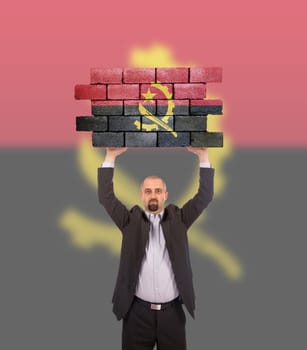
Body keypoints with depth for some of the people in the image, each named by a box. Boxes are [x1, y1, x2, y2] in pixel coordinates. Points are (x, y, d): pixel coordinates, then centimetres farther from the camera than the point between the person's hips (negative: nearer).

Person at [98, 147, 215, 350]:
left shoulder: (178, 219, 3)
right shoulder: (131, 220, 1)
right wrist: (111, 157, -11)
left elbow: (205, 196, -3)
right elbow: (106, 197, -6)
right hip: (138, 311, 0)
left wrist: (203, 156, -9)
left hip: (172, 311, 1)